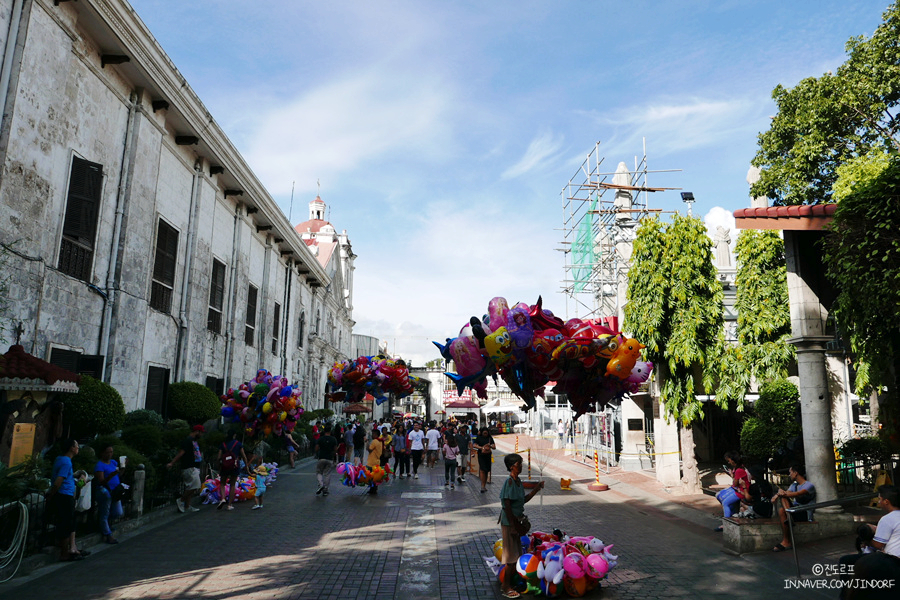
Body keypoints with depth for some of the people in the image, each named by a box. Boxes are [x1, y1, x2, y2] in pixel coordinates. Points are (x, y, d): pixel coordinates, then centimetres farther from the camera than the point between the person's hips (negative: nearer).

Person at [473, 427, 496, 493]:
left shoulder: (490, 438, 8)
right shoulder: (479, 438, 3)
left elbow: (494, 447, 5)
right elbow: (474, 445, -3)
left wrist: (490, 446, -16)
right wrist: (481, 447, -15)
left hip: (488, 456, 3)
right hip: (481, 456, -3)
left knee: (487, 471, 7)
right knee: (482, 470, -14)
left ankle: (484, 486, 17)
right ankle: (482, 486, -16)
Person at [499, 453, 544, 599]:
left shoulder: (518, 481, 7)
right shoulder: (509, 482, -21)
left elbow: (523, 500, 17)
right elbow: (507, 506, -21)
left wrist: (537, 489, 9)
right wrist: (512, 526, -21)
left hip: (516, 522, 9)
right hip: (509, 523, -9)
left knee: (515, 554, 16)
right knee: (512, 555, 0)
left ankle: (506, 583, 29)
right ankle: (506, 588, 12)